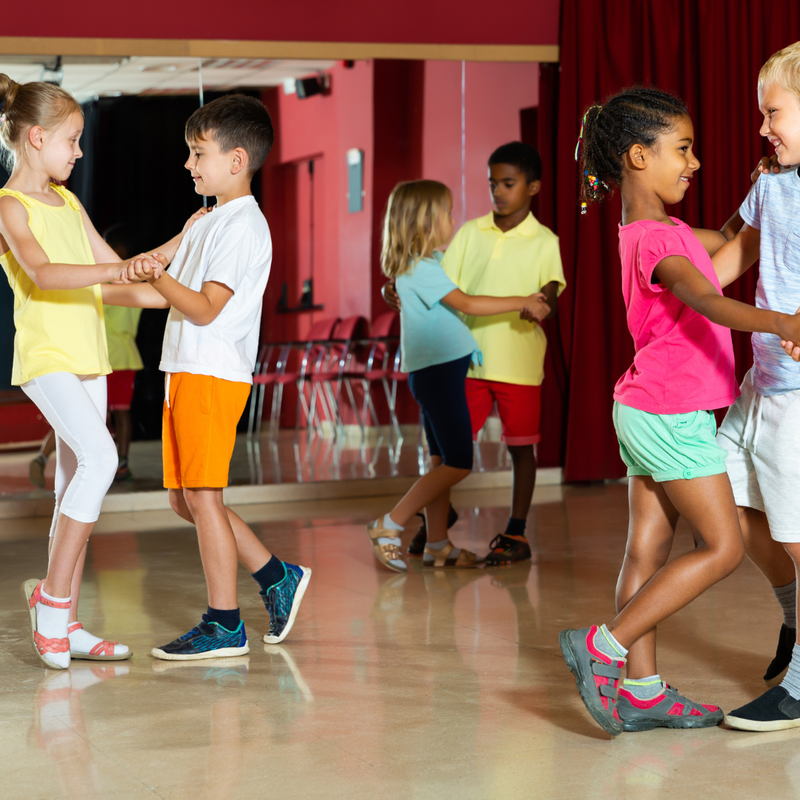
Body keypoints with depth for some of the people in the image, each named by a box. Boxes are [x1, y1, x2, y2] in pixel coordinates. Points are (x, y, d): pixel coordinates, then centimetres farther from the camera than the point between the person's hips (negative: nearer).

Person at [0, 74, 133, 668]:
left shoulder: (69, 203, 17)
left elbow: (115, 273, 24)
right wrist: (115, 270, -31)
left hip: (87, 357, 8)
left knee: (76, 485, 7)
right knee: (99, 456, -24)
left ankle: (65, 626, 12)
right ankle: (52, 594, -13)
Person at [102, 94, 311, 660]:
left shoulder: (243, 226, -12)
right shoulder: (205, 220, 19)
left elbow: (205, 308, -19)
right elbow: (172, 295, 21)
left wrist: (159, 278, -29)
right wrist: (96, 294, 15)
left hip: (214, 375, -10)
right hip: (185, 373, 10)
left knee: (202, 495, -6)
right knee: (185, 498, 12)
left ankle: (224, 625, 2)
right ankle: (278, 577, 21)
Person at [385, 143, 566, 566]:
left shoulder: (545, 242, -1)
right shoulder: (470, 233, 8)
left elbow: (551, 294, -11)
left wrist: (541, 305, -34)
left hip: (519, 362, -3)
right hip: (470, 358, 3)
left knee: (520, 447, 4)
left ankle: (516, 534, 15)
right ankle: (439, 514, 29)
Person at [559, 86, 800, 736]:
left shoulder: (653, 229, 11)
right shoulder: (656, 241, -21)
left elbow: (729, 244, 25)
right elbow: (708, 302, -39)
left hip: (647, 410, 10)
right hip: (672, 414, -10)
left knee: (650, 549, 9)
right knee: (723, 547, -3)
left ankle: (642, 692, 13)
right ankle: (603, 647, -4)